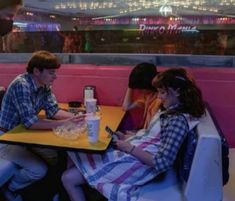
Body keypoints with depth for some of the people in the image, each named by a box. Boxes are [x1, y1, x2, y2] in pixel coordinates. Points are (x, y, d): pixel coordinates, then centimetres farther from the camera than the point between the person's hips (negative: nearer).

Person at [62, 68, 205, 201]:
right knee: (75, 155, 13)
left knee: (68, 178, -5)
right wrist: (128, 139, 3)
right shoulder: (170, 110, 9)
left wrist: (130, 148, -18)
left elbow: (163, 163, -26)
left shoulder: (178, 120, -20)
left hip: (136, 165, -10)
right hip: (129, 154, 10)